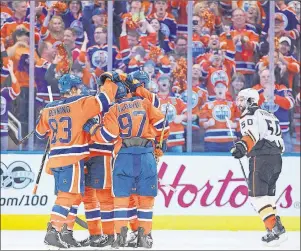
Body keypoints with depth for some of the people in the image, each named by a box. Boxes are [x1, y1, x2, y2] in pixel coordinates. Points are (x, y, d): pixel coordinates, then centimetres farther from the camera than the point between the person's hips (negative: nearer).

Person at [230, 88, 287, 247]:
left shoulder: (249, 115, -1)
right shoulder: (269, 116, 26)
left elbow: (252, 134, -22)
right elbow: (280, 144, 28)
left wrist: (242, 146, -38)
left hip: (261, 158, -9)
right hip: (277, 158, 9)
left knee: (257, 195, -10)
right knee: (267, 194, 17)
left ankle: (275, 229, -22)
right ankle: (275, 226, 13)